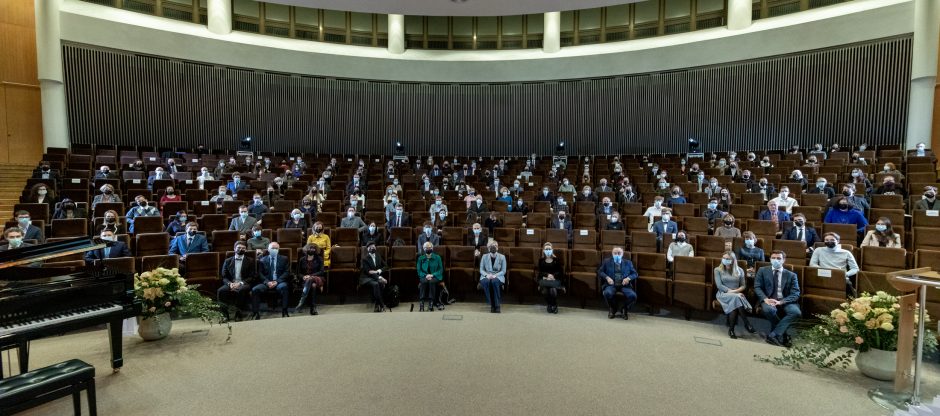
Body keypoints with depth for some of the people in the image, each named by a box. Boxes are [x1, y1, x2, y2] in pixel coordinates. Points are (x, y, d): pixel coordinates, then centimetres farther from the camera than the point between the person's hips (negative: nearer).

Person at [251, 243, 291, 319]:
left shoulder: (284, 259, 12)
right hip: (266, 282, 2)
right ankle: (256, 313, -20)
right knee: (255, 289, -26)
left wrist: (277, 281, -12)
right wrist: (267, 282, -13)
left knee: (283, 287, -36)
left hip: (280, 282, -2)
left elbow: (287, 272, 3)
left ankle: (284, 312, -33)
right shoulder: (262, 260, 15)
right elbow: (260, 273, 6)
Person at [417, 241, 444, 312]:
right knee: (423, 282, -35)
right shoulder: (421, 258, 9)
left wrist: (432, 275, -15)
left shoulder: (437, 257, 6)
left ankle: (431, 305, -39)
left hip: (435, 276, -1)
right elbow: (419, 270, 5)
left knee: (431, 282, -36)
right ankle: (422, 304, -40)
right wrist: (425, 275, -15)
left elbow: (440, 269, 2)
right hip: (424, 276, 1)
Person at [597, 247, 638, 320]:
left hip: (624, 285, 1)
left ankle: (625, 309, 5)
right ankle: (613, 309, -1)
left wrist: (628, 278, -8)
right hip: (611, 284, -1)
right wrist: (607, 277, -10)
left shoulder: (628, 263, 18)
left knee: (633, 296, -29)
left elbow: (634, 274, 14)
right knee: (607, 293, -35)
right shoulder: (606, 261, 15)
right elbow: (600, 271, 9)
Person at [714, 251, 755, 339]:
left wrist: (736, 291, -10)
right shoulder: (718, 270, 6)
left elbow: (743, 286, 10)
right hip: (723, 294, -2)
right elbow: (719, 286, -5)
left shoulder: (739, 271, 13)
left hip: (736, 295, 2)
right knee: (735, 298, -37)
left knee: (735, 302, -37)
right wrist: (732, 291, -16)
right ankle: (747, 323, -34)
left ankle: (731, 329, -35)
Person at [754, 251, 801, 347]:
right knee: (768, 309, -36)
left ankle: (773, 335, -22)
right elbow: (757, 287, 2)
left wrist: (781, 302, -19)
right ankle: (782, 334, -10)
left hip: (785, 302, 1)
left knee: (796, 312, -31)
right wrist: (765, 299, -18)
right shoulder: (762, 271, 9)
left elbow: (795, 294, -1)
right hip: (769, 300, -1)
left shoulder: (791, 275, 8)